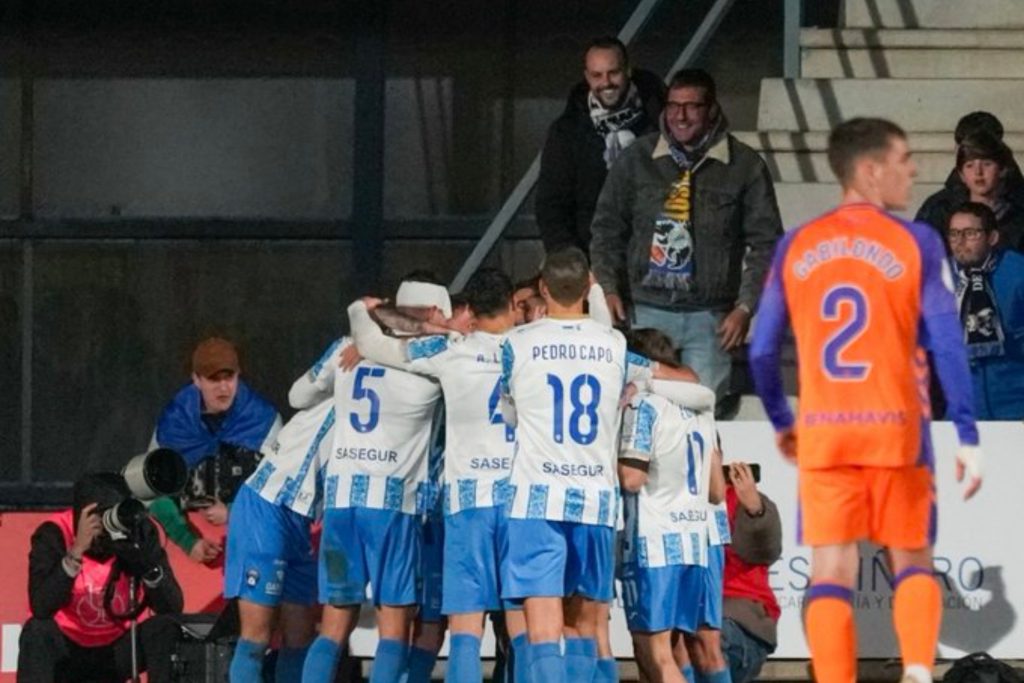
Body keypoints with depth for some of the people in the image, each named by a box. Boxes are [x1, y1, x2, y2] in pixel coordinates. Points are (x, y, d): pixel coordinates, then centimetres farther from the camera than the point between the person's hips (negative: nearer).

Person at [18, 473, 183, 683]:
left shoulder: (140, 533, -13)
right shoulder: (54, 535, -19)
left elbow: (173, 607, -19)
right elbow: (41, 608, -33)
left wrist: (145, 558, -36)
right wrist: (77, 551, -40)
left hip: (118, 651, 2)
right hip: (67, 650, -2)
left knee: (165, 627, -23)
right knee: (38, 631, -31)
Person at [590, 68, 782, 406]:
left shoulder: (744, 166, 2)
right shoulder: (637, 159, 8)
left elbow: (766, 243, 4)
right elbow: (607, 229, 13)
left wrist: (745, 307, -4)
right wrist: (609, 288, 0)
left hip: (708, 318, -1)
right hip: (646, 312, 1)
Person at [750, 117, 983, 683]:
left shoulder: (795, 249, 6)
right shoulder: (915, 243, -4)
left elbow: (761, 351, 7)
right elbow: (948, 347, -8)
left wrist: (780, 423, 22)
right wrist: (967, 437, -6)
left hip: (822, 432, 2)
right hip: (896, 430, -2)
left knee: (831, 573, 3)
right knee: (911, 562, 10)